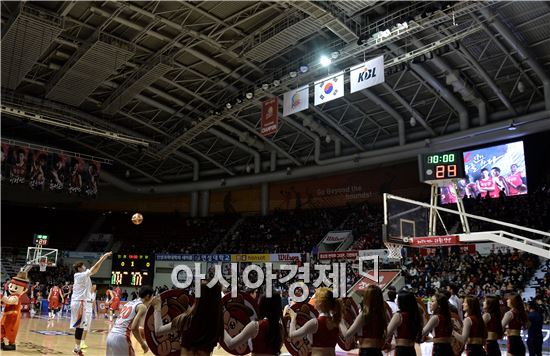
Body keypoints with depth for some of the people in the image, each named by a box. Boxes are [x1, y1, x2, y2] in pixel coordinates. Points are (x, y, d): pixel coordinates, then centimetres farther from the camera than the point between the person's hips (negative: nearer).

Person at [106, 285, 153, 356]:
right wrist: (143, 344, -2)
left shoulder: (130, 303, 21)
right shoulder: (142, 307, -3)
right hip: (121, 338, -8)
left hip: (110, 336, 8)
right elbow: (134, 328, -13)